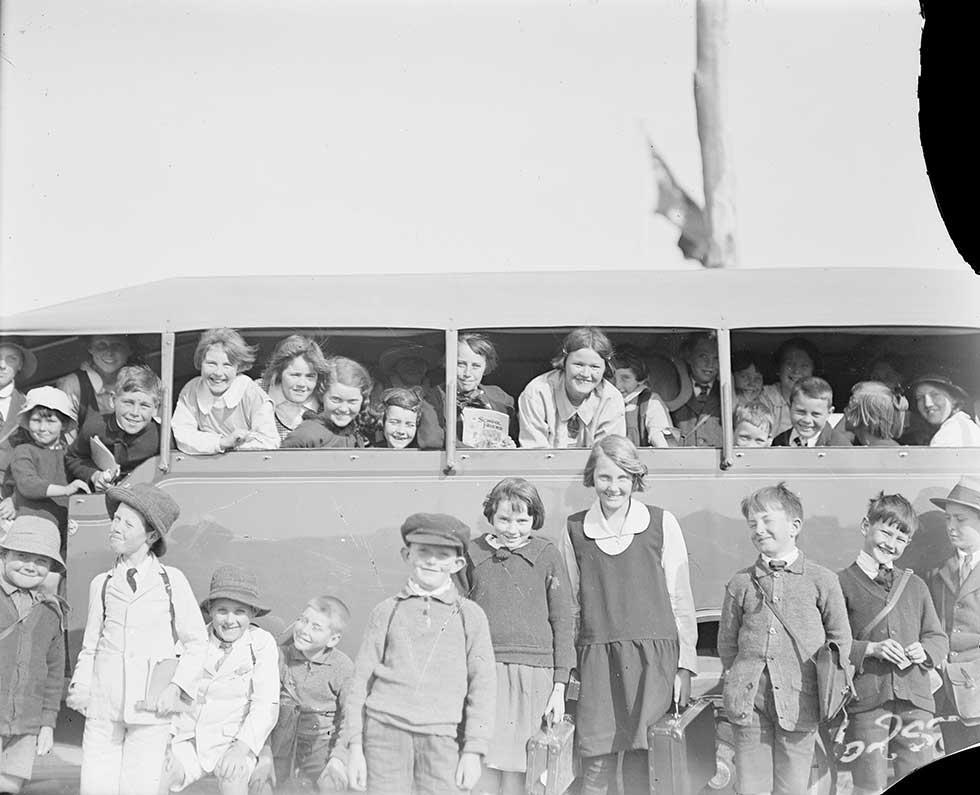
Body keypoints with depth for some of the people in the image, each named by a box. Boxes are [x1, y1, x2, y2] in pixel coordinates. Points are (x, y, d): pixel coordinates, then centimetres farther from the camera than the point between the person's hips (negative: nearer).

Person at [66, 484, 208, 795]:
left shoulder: (172, 581, 3)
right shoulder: (101, 584, 11)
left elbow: (197, 642, 6)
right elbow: (90, 645, 16)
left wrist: (177, 687, -6)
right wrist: (80, 685, 0)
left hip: (151, 703, -2)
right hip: (103, 702, 3)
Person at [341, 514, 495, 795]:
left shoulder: (469, 616, 7)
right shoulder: (386, 612, 9)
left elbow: (482, 686, 4)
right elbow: (361, 680, 10)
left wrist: (473, 750, -2)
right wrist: (355, 745, 4)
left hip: (442, 738, -1)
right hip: (386, 731, 1)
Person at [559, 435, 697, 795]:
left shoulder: (662, 524, 4)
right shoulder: (574, 530, 8)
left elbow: (681, 600, 6)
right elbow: (570, 605, 13)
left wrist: (684, 666, 3)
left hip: (653, 657, -1)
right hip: (596, 658, 1)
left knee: (640, 759, -2)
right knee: (596, 766, -3)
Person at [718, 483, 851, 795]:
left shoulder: (822, 581, 3)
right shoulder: (740, 583, 9)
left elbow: (841, 639, 9)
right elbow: (727, 641, 15)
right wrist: (736, 677, 8)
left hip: (798, 699, -2)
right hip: (749, 697, 2)